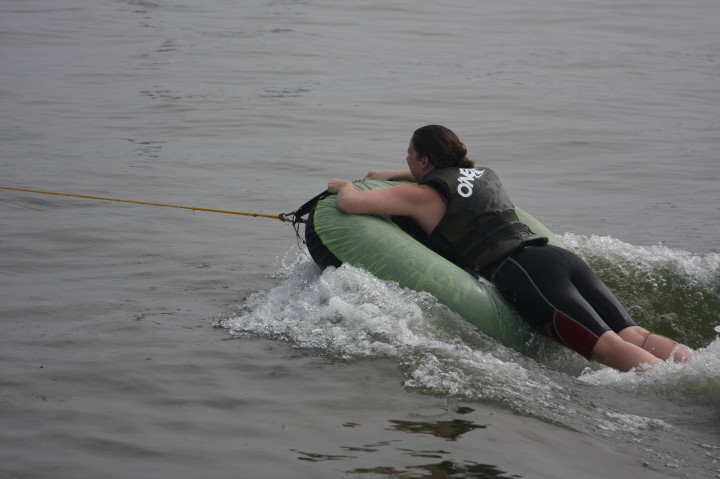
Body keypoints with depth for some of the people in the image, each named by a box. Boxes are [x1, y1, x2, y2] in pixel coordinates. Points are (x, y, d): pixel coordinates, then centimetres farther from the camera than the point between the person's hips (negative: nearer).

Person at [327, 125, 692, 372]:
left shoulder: (423, 196, 6)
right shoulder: (482, 174, 29)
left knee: (610, 346, -24)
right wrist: (390, 176, 56)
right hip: (560, 256, 7)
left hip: (525, 274, -7)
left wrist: (344, 186, 25)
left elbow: (349, 203, 3)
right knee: (633, 337, -9)